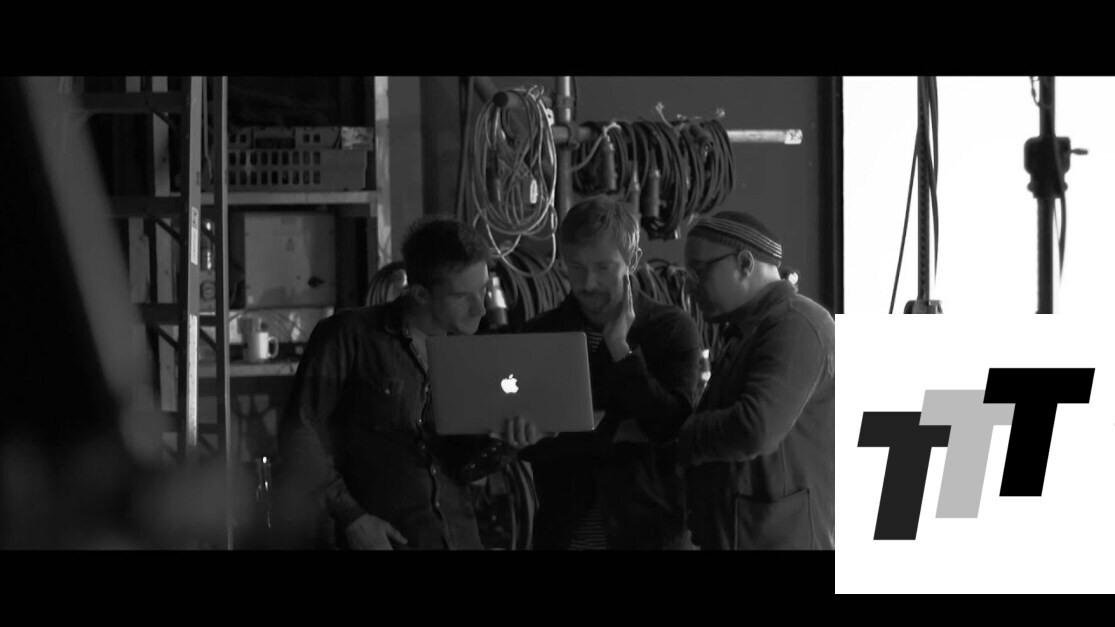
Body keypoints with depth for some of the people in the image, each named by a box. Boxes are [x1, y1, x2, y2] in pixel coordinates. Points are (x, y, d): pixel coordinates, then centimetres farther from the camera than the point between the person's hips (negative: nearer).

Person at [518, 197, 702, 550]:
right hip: (562, 534, 1)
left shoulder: (672, 330, 1)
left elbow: (672, 428, -10)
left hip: (648, 532, -1)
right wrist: (616, 433, -11)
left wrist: (621, 349, -12)